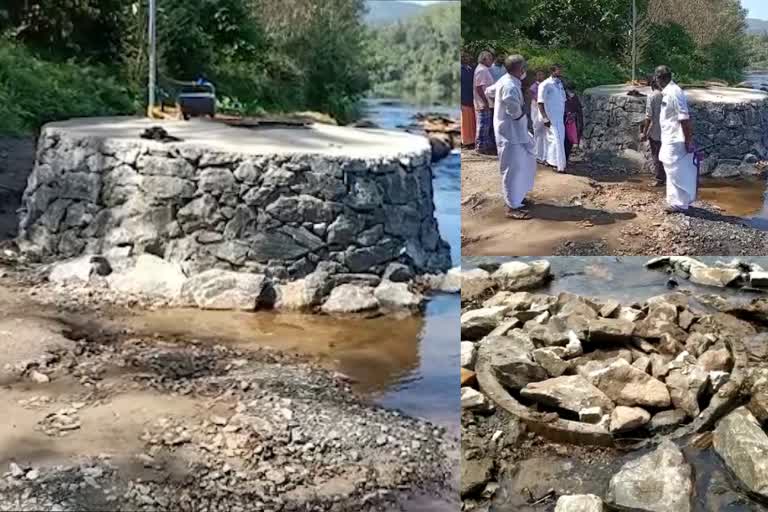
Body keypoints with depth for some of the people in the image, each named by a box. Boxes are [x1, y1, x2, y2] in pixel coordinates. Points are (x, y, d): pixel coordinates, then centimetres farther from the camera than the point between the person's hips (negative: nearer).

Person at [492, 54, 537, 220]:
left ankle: (518, 196, 32)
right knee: (513, 169, -5)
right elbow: (514, 108, -38)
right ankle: (513, 207, 0)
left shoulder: (506, 81, 10)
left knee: (526, 163, 20)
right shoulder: (510, 86, -23)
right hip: (510, 133, -11)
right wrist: (521, 115, -17)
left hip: (516, 132, 11)